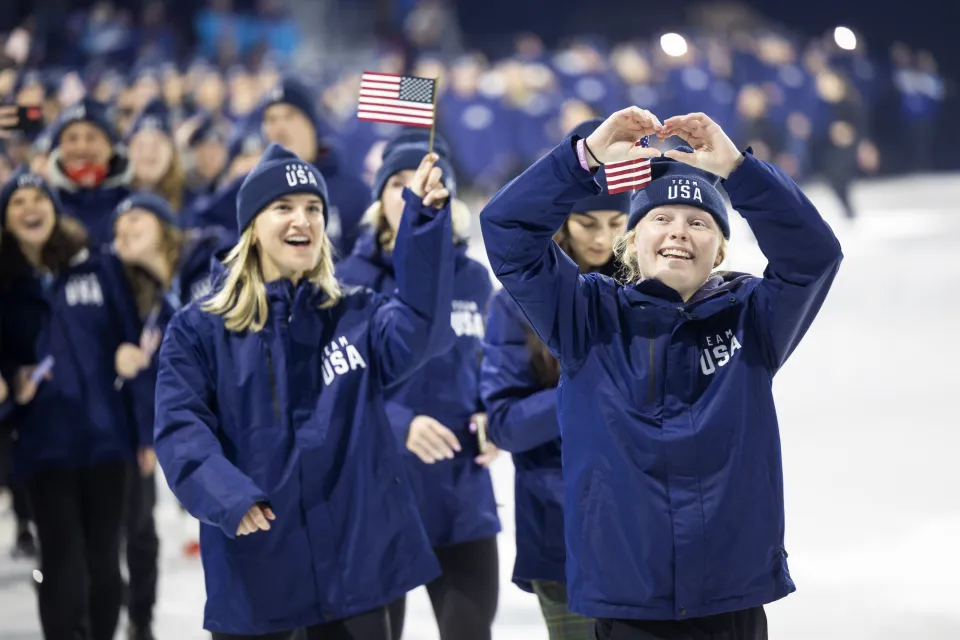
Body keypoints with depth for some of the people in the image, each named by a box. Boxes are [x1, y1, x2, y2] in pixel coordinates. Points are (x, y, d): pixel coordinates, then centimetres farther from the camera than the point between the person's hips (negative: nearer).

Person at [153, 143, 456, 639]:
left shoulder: (356, 316, 7)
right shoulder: (199, 330, 2)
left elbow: (418, 331, -14)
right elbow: (181, 428, -8)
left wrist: (425, 221, -25)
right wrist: (224, 495, -27)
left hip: (352, 564, 2)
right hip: (252, 572, -1)